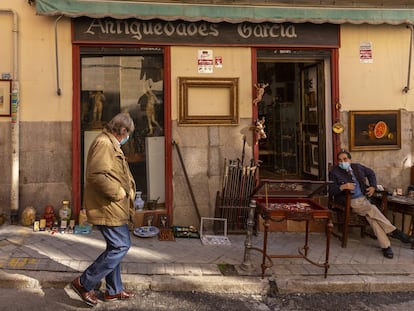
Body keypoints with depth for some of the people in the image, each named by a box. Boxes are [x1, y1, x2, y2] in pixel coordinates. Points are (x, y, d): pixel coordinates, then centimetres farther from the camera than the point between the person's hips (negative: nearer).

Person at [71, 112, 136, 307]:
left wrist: (127, 187, 13)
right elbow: (97, 175, -30)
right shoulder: (103, 143, -17)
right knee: (121, 246, -6)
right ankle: (84, 283, 4)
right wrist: (118, 193, -20)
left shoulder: (110, 144, 18)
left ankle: (114, 291, 28)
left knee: (115, 247, 16)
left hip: (112, 208, 11)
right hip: (107, 208, -11)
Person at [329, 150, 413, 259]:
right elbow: (331, 190, -10)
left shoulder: (357, 167, 9)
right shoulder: (334, 172, -4)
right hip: (349, 202, -4)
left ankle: (385, 246, -22)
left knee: (371, 216, -23)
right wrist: (343, 187, -27)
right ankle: (394, 231, -14)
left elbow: (371, 173, 26)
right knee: (372, 209, -27)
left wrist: (373, 186, 11)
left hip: (363, 199, 4)